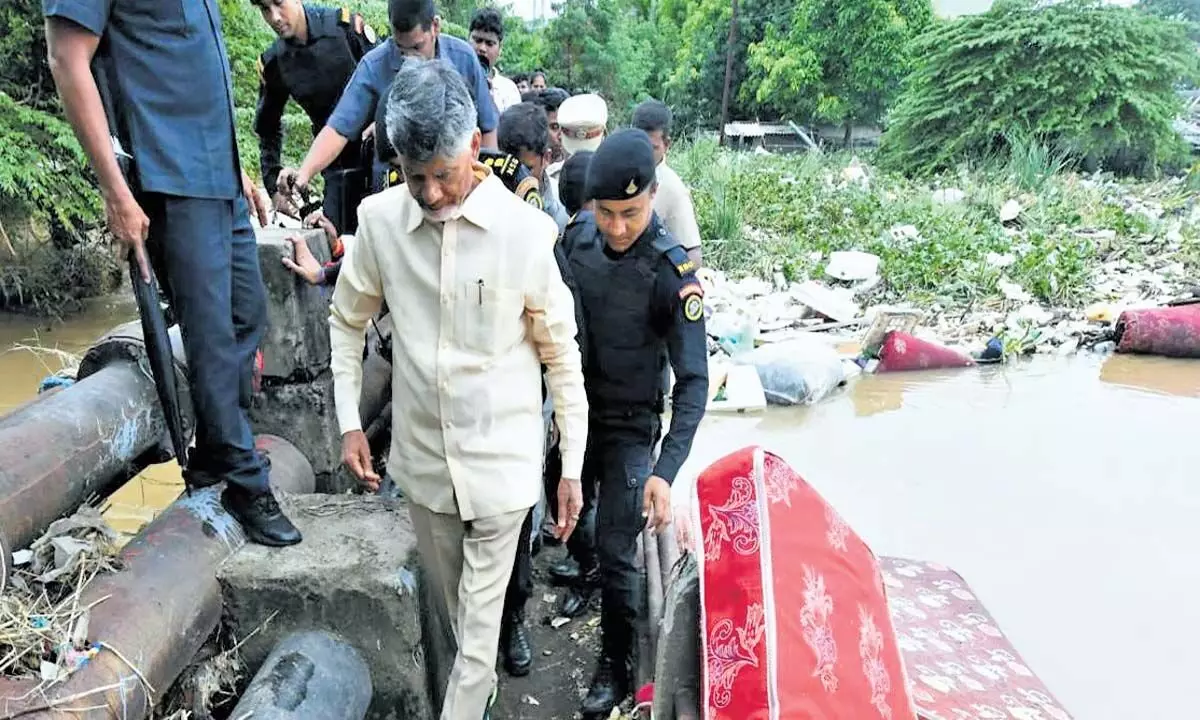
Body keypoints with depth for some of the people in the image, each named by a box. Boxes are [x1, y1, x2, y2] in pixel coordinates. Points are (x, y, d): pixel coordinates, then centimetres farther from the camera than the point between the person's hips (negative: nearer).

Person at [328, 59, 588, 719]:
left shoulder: (528, 230, -17)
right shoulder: (378, 219, -8)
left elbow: (561, 355, -8)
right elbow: (347, 322, 8)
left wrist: (573, 466, -5)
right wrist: (348, 421, 3)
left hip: (502, 460, -4)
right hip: (421, 457, 4)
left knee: (481, 616, 8)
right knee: (454, 602, 24)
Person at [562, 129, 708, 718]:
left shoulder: (673, 273, -22)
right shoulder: (578, 239, -8)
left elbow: (692, 382, -21)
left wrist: (666, 471, -30)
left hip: (630, 427, -4)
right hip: (575, 411, 4)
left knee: (616, 550, 0)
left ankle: (617, 664, 21)